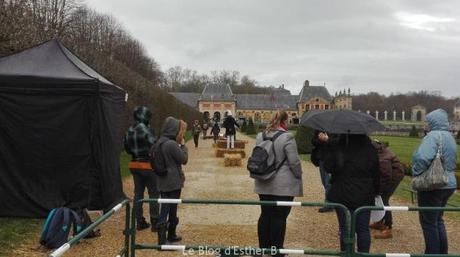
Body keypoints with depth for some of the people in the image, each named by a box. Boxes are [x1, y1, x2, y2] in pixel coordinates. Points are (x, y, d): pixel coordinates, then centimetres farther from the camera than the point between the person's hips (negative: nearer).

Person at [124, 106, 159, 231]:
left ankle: (140, 222, 17)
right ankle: (154, 222, 5)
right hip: (148, 165, -7)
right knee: (154, 193, 3)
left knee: (138, 193, 12)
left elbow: (127, 148, 14)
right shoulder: (146, 129, -17)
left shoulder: (129, 131, 6)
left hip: (134, 165, 7)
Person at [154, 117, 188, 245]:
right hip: (174, 181, -7)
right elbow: (184, 159, -13)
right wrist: (183, 144, -2)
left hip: (162, 181, 7)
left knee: (165, 207, 12)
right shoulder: (172, 144, -21)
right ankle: (171, 235, 17)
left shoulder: (159, 142, 5)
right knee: (172, 208, 6)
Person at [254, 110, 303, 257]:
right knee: (279, 217, 2)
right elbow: (294, 162, -14)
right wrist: (299, 176, 2)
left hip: (264, 184, 6)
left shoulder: (260, 136, 5)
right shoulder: (287, 138, -16)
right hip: (283, 185, -6)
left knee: (265, 215, 14)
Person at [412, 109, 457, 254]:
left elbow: (423, 158, -32)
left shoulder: (433, 136, -18)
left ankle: (432, 253, 10)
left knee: (428, 222, 3)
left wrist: (416, 173, -17)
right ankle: (442, 252, 29)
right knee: (438, 221, 21)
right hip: (448, 184, 9)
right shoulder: (449, 137, 13)